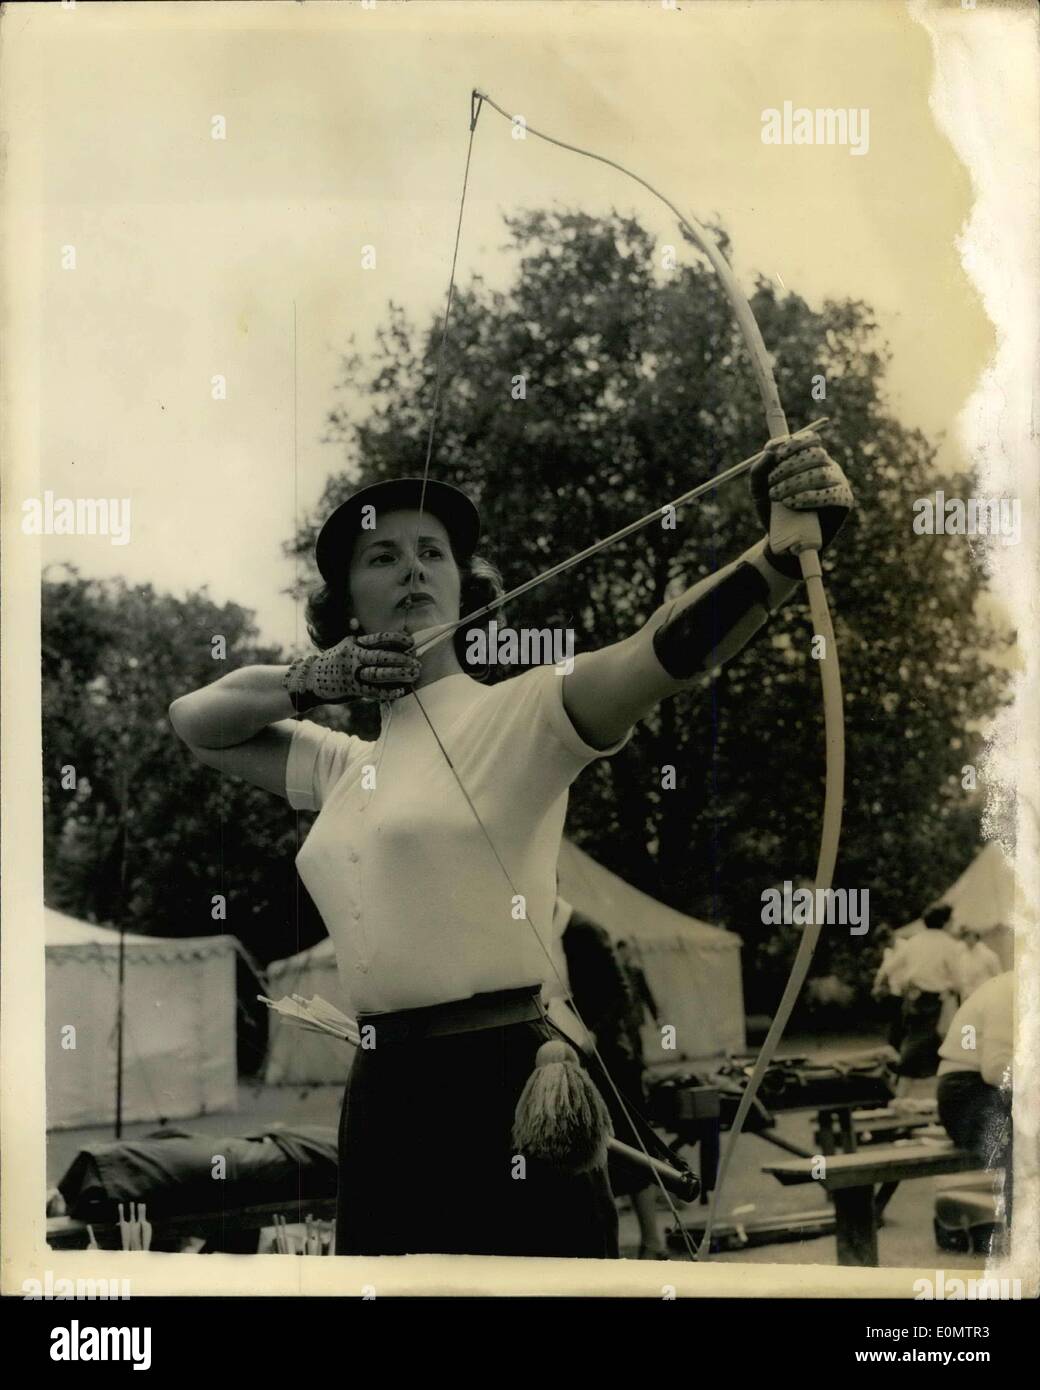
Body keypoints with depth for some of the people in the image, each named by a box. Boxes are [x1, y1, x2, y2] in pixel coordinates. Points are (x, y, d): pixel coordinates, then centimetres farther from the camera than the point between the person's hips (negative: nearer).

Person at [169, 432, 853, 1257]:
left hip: (504, 1096, -6)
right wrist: (309, 682, 5)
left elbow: (665, 651, -22)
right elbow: (195, 722, 26)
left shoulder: (516, 714, -5)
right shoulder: (347, 765, 16)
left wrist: (786, 553, -41)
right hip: (382, 1103, 7)